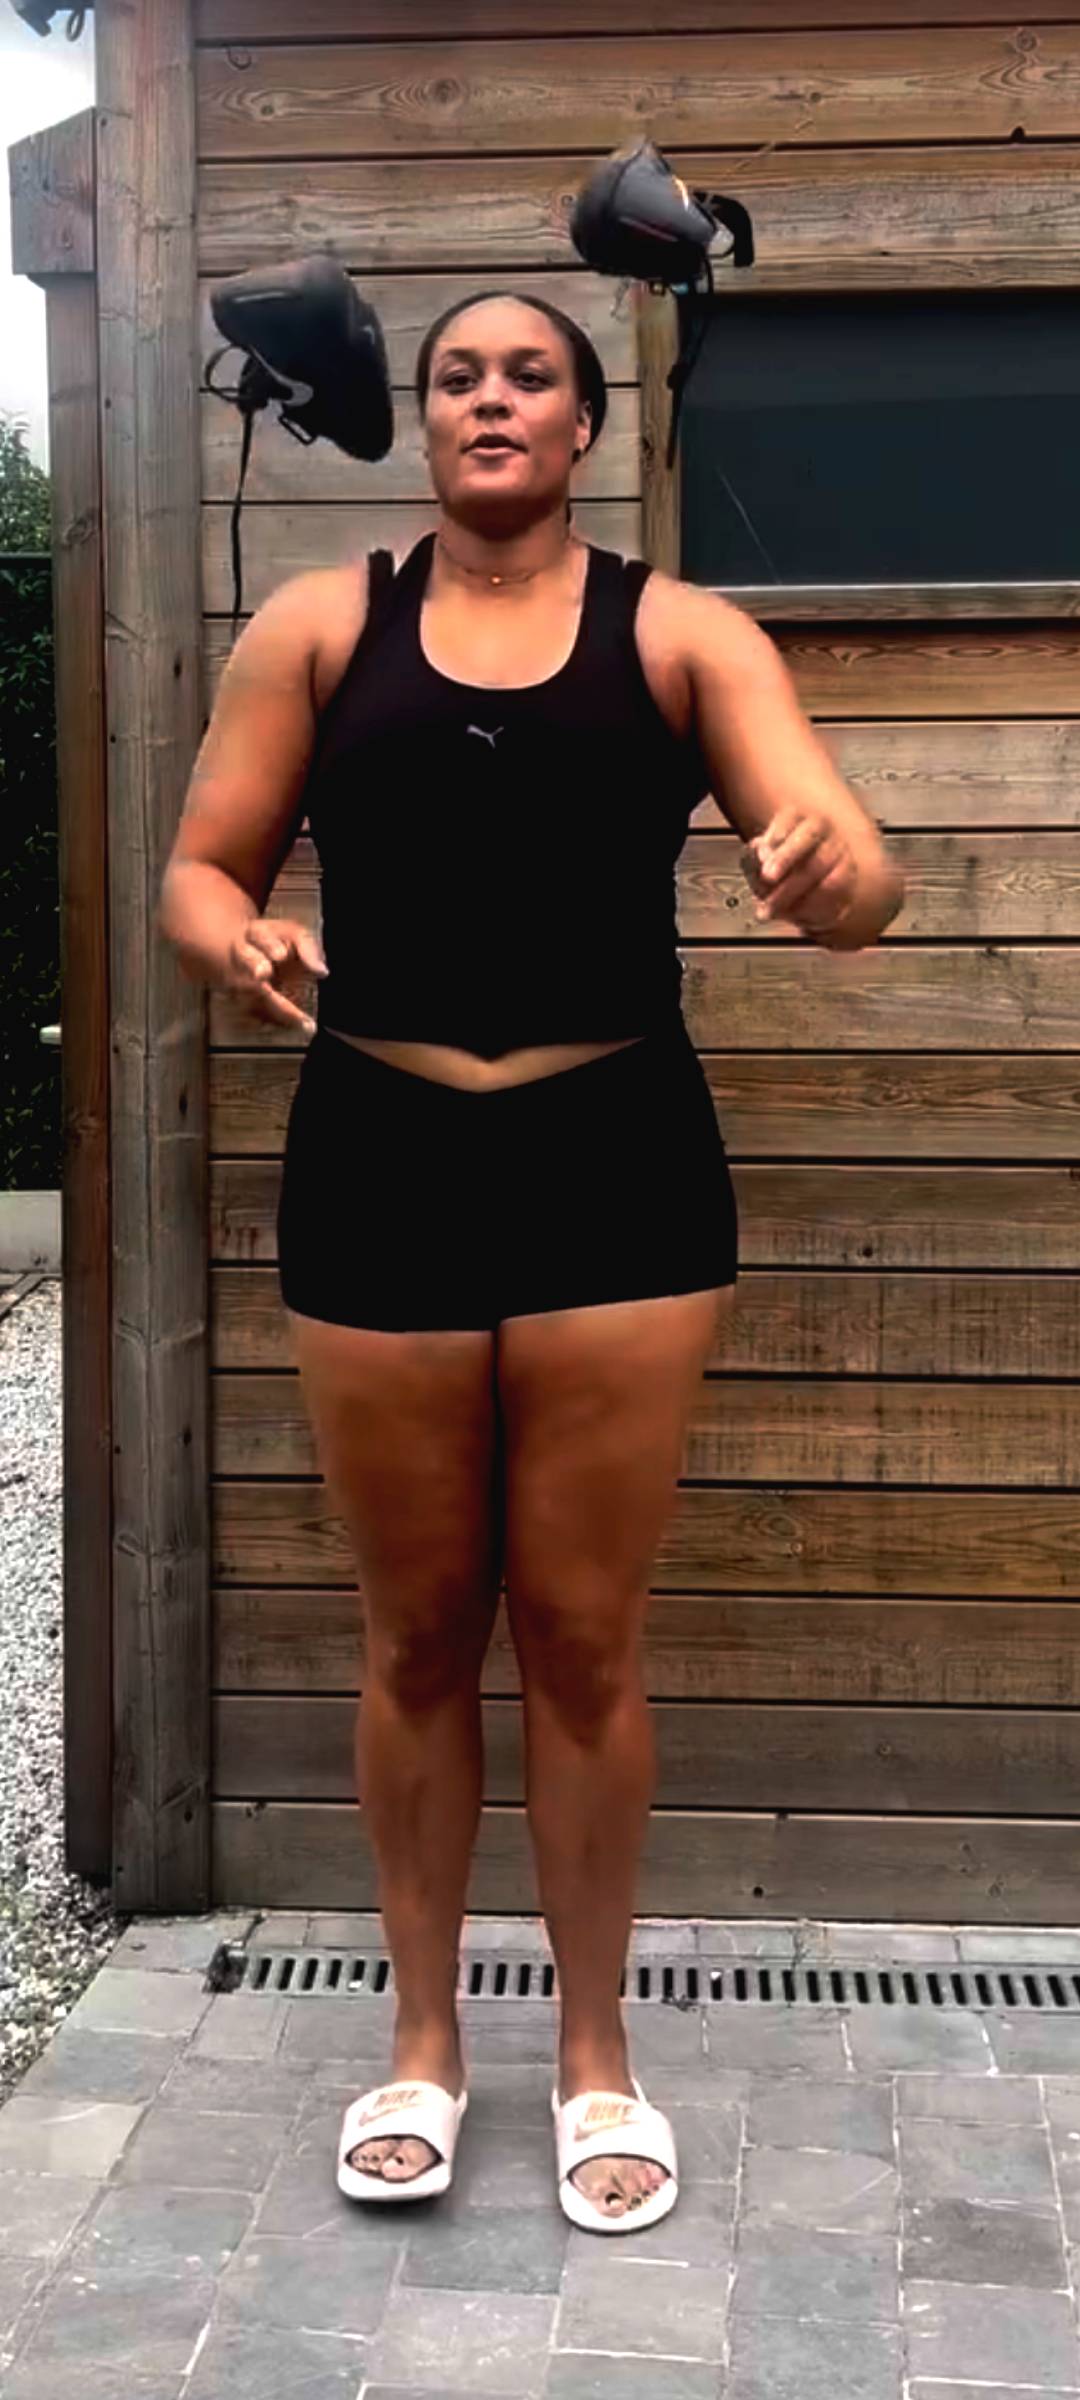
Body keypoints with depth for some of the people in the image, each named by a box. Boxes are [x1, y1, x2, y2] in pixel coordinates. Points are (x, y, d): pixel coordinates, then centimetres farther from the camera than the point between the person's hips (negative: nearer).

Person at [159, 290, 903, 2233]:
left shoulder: (679, 632, 3)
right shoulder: (317, 626, 6)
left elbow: (856, 878, -7)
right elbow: (198, 866, 5)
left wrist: (834, 872, -32)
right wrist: (231, 935, -19)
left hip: (619, 1167, -1)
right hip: (378, 1165, 1)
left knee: (584, 1632, 7)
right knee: (417, 1631, 11)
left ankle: (596, 2050, 27)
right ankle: (422, 2037, 30)